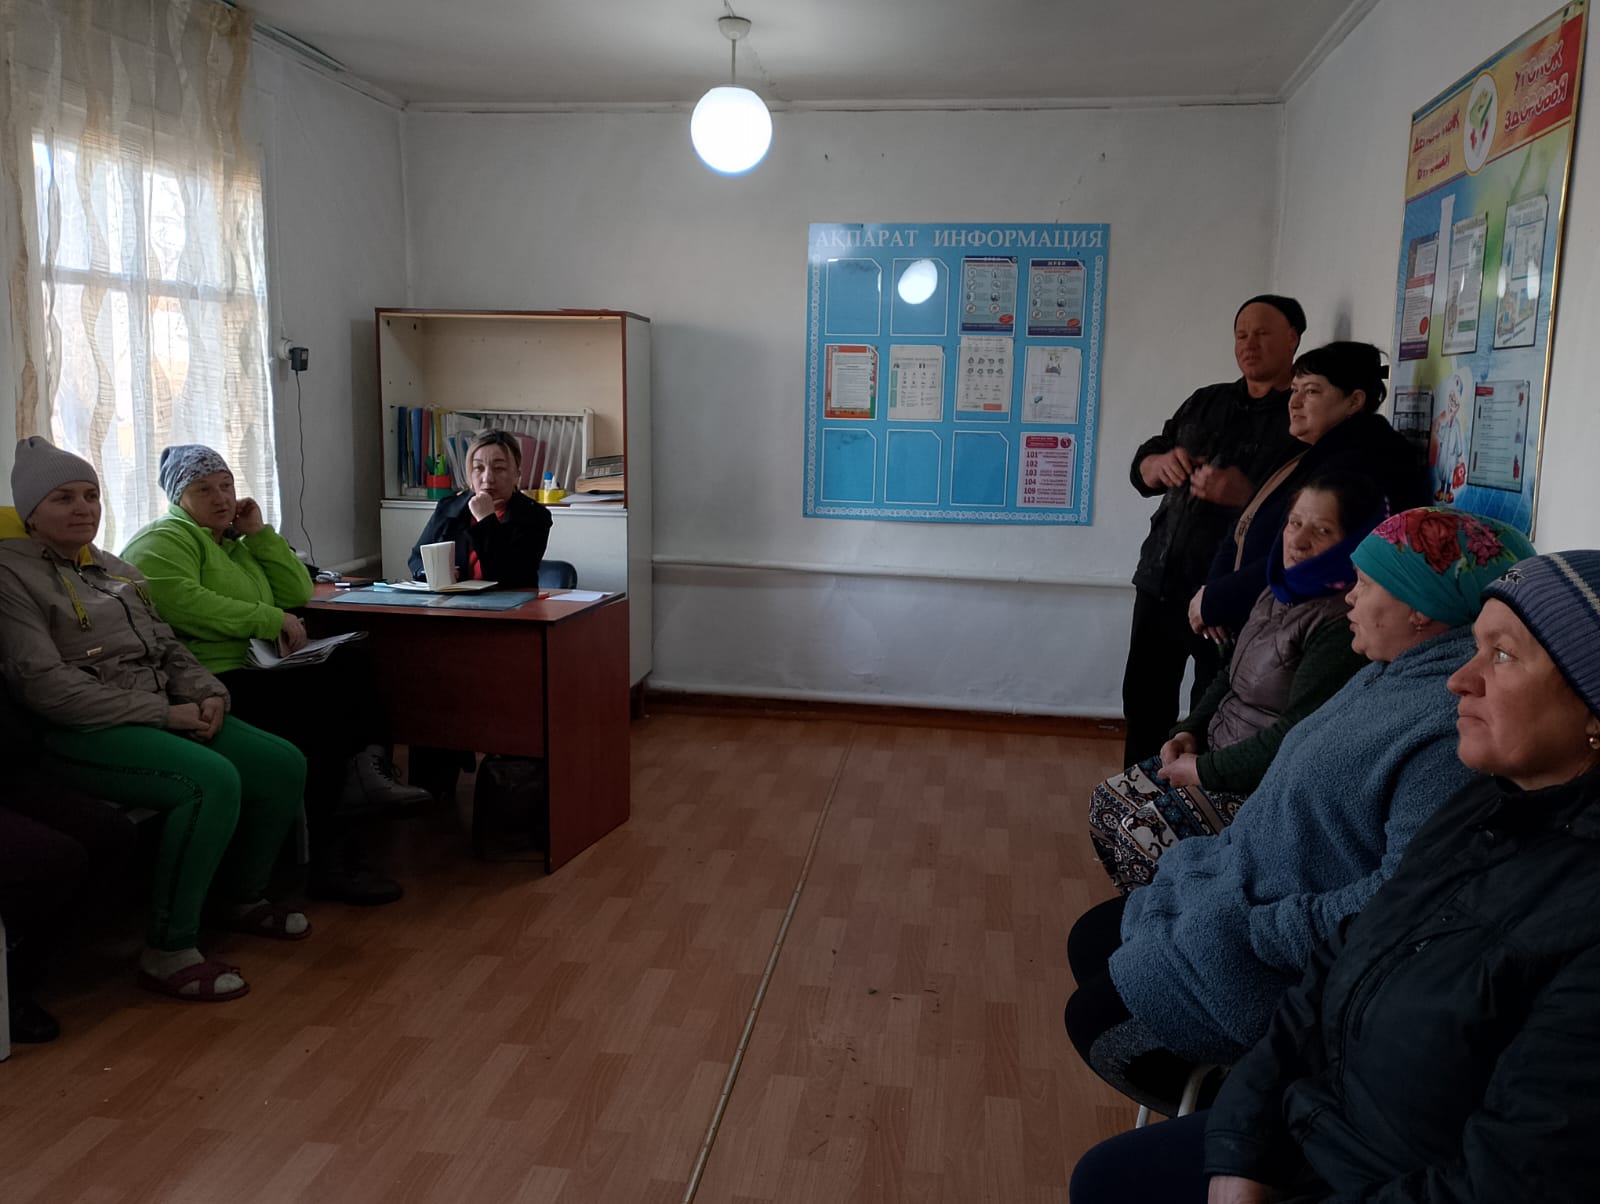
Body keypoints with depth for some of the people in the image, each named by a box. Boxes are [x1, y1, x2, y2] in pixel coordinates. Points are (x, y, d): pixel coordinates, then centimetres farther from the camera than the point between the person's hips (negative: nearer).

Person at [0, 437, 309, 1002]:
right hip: (82, 732, -8)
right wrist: (164, 712, -18)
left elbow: (169, 648, 20)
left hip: (163, 714, 8)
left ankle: (242, 897, 16)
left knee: (284, 764, -8)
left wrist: (207, 694, -3)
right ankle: (168, 953, -20)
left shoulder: (117, 569, 19)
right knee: (213, 780, -33)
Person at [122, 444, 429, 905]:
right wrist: (269, 619, -18)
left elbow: (298, 594, 19)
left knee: (351, 662, -18)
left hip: (256, 671, 8)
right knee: (319, 699, -30)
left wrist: (259, 532, 11)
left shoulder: (236, 543, 26)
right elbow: (179, 601, -21)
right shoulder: (164, 540, 0)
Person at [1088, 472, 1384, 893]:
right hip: (1215, 753, 9)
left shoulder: (1342, 625, -22)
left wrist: (1205, 770, -17)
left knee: (1140, 829, -19)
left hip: (1264, 783, -9)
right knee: (1107, 801, 4)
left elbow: (1297, 735, -24)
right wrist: (1189, 731, 4)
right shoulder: (1279, 593, 8)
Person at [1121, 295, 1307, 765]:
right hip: (1159, 583, 6)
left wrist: (1247, 494, -28)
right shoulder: (1206, 401, 15)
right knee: (1143, 699, 13)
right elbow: (1141, 468, 14)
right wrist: (1161, 463, -8)